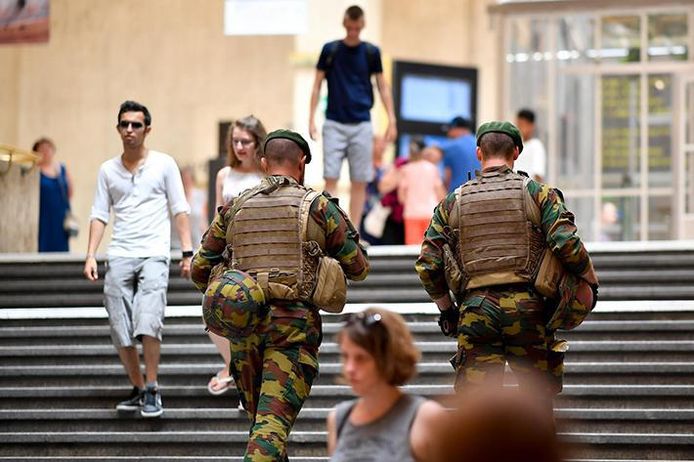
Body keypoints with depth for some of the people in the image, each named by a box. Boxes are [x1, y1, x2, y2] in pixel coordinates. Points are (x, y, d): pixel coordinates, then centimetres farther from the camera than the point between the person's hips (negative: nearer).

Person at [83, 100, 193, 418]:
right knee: (120, 331, 2)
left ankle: (152, 391, -11)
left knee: (148, 323, -19)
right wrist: (91, 255, 0)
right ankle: (138, 389, 16)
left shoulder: (163, 164, 4)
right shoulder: (108, 170, 11)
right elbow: (99, 214, 11)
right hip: (119, 257, 4)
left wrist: (187, 252, -4)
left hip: (153, 255, -3)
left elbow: (180, 210, 4)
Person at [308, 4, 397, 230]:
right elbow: (317, 85, 6)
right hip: (334, 124, -1)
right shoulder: (330, 50, 3)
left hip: (361, 125, 1)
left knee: (360, 181, 2)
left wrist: (391, 120, 1)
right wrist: (311, 119, -2)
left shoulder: (371, 52, 4)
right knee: (331, 178, -7)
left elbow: (382, 87, 8)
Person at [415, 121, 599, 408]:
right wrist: (589, 282, 7)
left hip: (476, 310, 1)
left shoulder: (453, 203, 10)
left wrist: (446, 308, 20)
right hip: (526, 307, -1)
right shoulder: (537, 194, 3)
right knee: (538, 404, 12)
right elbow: (567, 244, -9)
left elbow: (427, 263, 8)